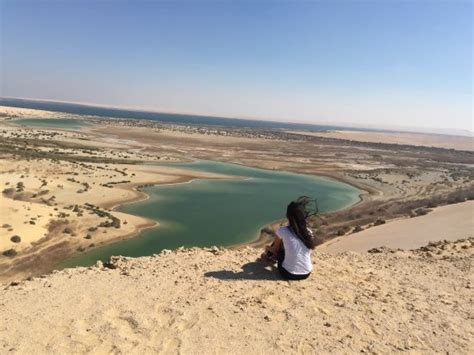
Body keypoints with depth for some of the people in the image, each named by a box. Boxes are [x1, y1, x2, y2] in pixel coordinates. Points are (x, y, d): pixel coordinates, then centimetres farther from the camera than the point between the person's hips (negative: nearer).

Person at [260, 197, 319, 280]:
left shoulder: (282, 231, -16)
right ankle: (273, 256, 50)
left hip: (288, 274, -4)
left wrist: (267, 248, 28)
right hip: (306, 273, 4)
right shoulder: (309, 232, -5)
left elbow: (275, 249, 3)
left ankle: (268, 256, 47)